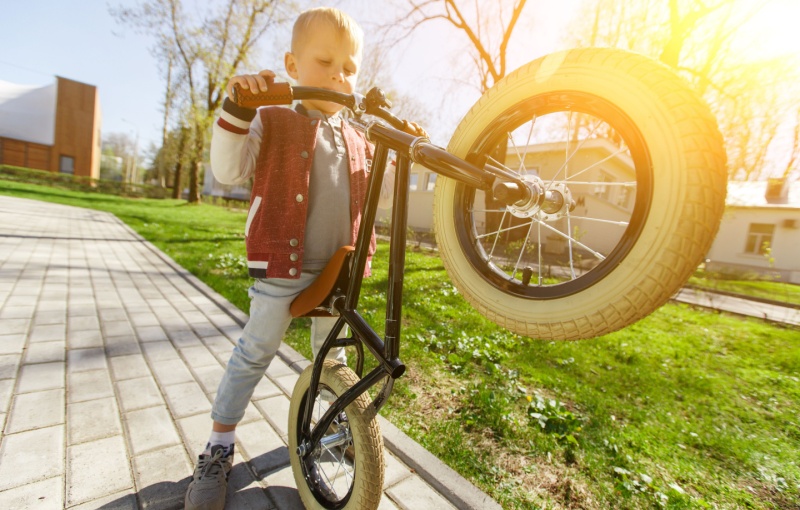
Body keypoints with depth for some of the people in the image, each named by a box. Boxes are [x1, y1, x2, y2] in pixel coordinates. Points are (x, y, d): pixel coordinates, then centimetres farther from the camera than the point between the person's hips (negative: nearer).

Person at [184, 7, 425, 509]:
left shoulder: (357, 140, 13)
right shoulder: (272, 122, 0)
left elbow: (376, 193, 17)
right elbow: (229, 171, -10)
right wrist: (236, 109, -23)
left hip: (339, 268, 5)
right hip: (282, 264, -4)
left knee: (331, 348, 20)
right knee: (256, 351, 4)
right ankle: (220, 445, 25)